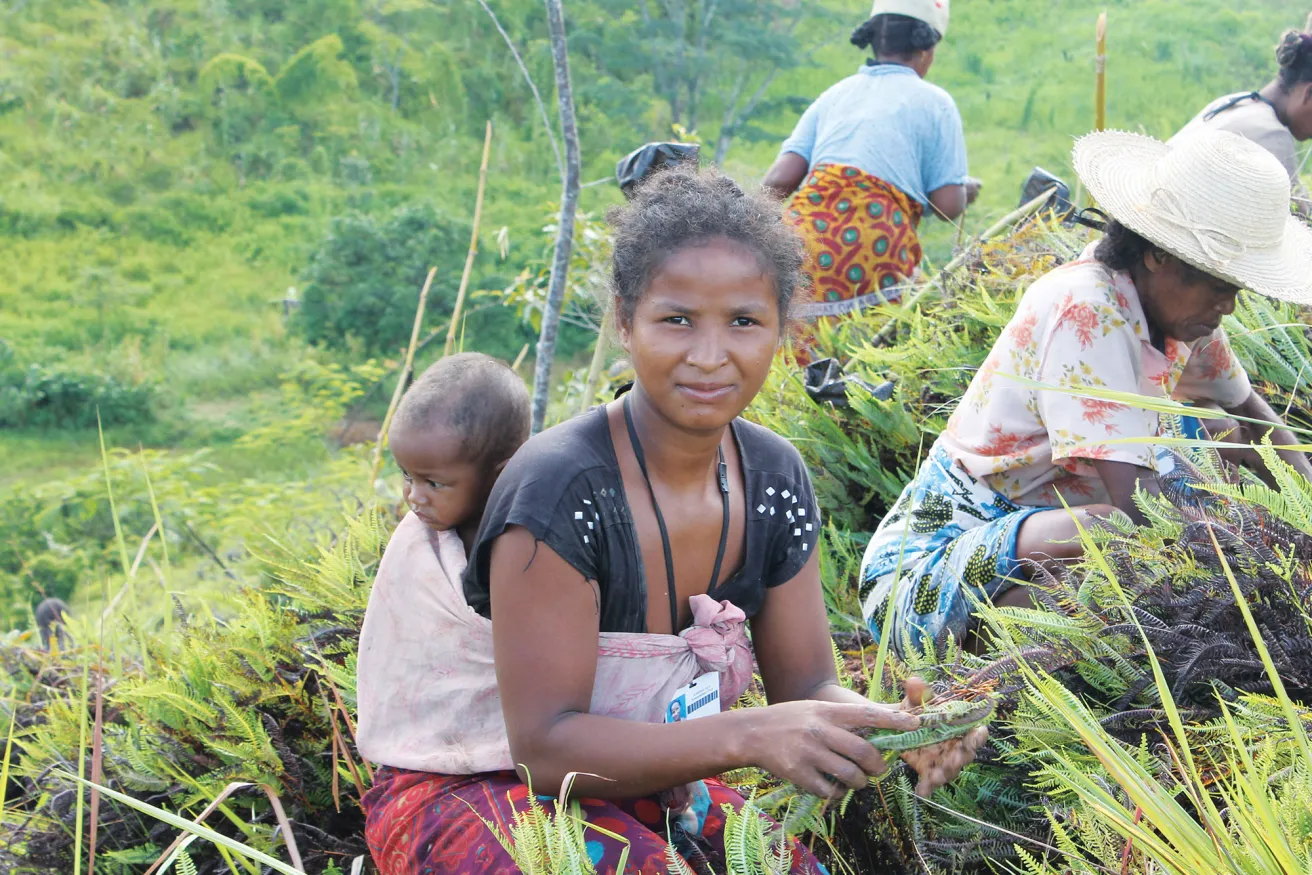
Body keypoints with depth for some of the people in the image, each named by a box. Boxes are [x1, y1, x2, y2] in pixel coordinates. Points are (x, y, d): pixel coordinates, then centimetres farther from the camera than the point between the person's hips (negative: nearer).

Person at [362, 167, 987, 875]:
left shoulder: (774, 479, -5)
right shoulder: (561, 490, -26)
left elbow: (807, 687, -1)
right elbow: (544, 746, -26)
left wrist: (891, 726, -24)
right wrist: (746, 737, -38)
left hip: (641, 785, 6)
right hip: (473, 792, -6)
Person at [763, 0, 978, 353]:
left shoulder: (833, 95, 23)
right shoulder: (934, 102, 12)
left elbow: (780, 179, 11)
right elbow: (948, 205, 6)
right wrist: (965, 188, 28)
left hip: (803, 231, 4)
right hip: (875, 243, -4)